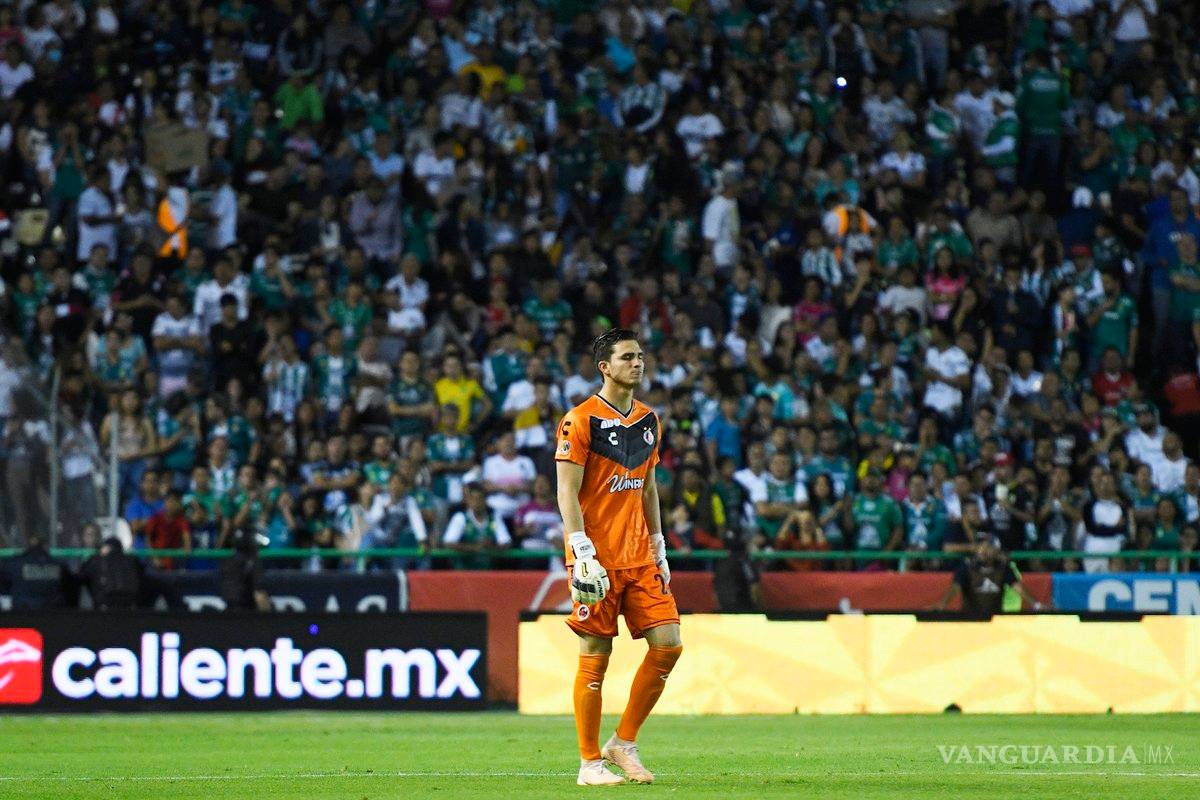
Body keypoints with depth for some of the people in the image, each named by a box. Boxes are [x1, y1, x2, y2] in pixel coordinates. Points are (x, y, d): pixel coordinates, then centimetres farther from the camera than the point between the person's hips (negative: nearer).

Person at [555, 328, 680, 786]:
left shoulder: (648, 420, 14)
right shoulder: (581, 420, -7)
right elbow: (567, 492, -11)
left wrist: (659, 550, 16)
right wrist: (584, 554, -19)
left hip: (640, 559, 6)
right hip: (597, 559, -6)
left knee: (668, 644, -3)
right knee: (595, 656, -3)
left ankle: (624, 743, 10)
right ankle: (590, 763, 5)